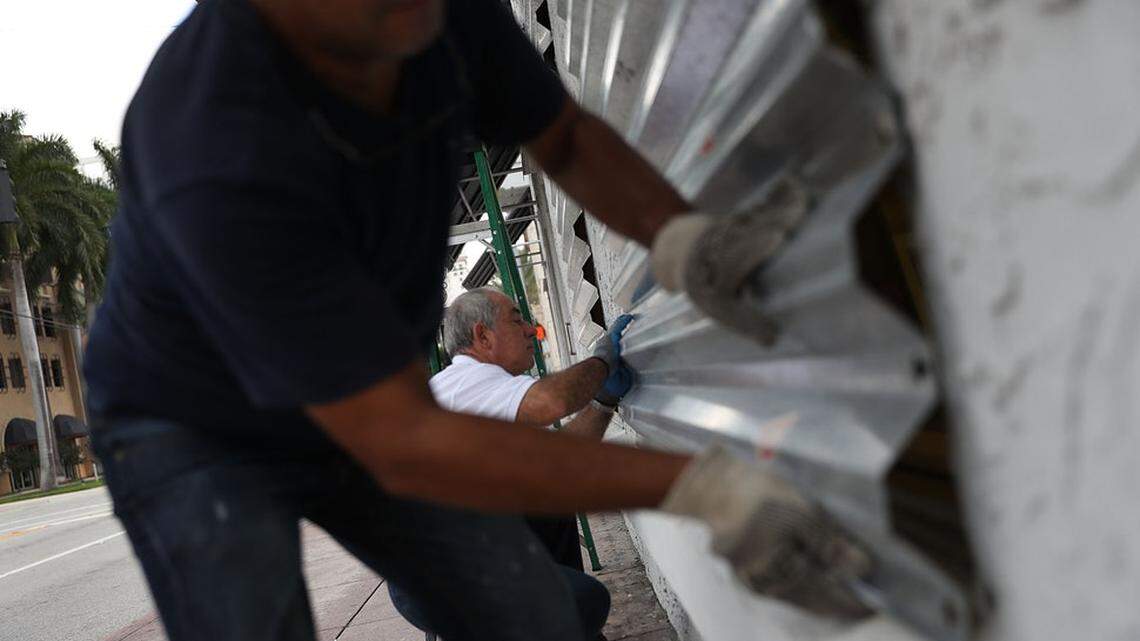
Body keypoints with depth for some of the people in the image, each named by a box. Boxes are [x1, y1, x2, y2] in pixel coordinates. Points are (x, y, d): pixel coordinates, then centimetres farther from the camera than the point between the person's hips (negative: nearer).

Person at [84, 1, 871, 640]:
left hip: (366, 405, 6)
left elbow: (564, 138, -1)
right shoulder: (222, 156, -40)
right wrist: (696, 486, -40)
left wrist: (681, 234, -23)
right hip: (198, 436, -5)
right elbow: (403, 444, -37)